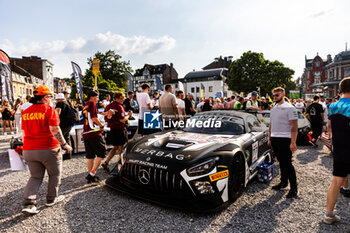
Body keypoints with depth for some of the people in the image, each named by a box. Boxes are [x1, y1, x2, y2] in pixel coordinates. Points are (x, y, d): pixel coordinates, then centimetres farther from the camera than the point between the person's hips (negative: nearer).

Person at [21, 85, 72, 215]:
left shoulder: (26, 112, 8)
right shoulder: (49, 110, -11)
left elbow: (24, 132, 14)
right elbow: (55, 130, -19)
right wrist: (64, 144, -12)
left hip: (29, 150, 6)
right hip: (49, 149, -6)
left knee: (35, 177, 16)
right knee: (55, 175, 15)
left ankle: (28, 203, 4)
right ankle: (51, 199, 26)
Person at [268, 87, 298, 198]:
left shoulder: (289, 108, -7)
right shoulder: (273, 109, 17)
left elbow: (294, 126, -12)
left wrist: (293, 142, -19)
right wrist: (269, 138, 18)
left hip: (285, 139, -7)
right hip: (274, 139, 7)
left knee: (287, 163, -6)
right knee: (281, 162, 15)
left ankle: (294, 188, 5)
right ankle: (283, 182, 27)